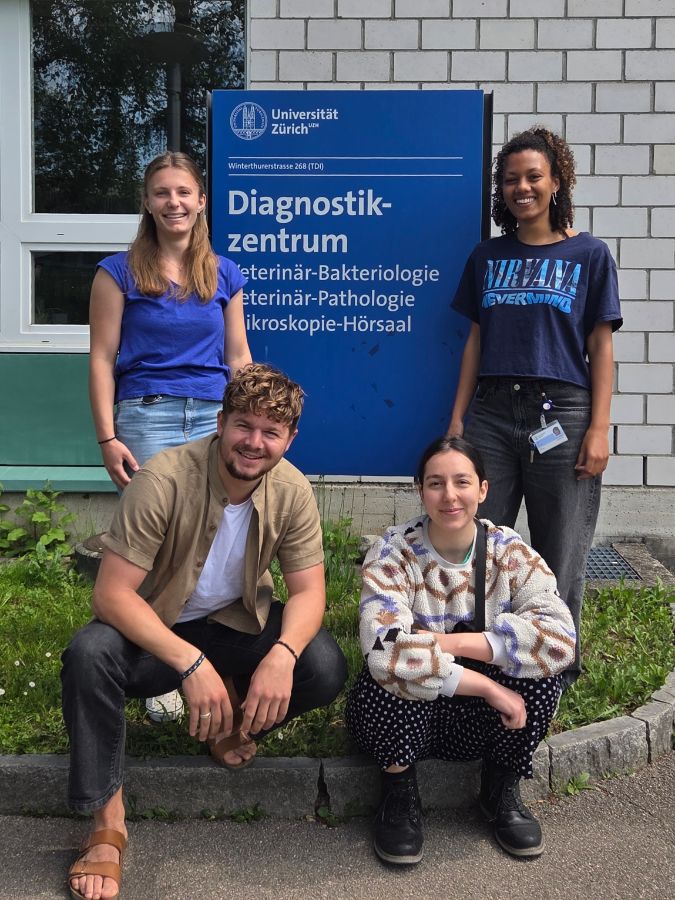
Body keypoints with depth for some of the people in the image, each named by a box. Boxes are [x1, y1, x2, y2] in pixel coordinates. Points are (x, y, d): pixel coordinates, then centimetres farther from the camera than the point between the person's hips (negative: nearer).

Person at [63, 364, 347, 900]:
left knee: (325, 668, -22)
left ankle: (233, 719, 11)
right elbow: (111, 594, -28)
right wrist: (191, 663, -40)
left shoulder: (293, 492, -14)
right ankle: (107, 823, -15)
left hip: (238, 623, 3)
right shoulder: (164, 480, -27)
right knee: (89, 655, -34)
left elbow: (308, 590, -10)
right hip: (153, 629, -3)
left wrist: (282, 655, -33)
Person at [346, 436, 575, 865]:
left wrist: (450, 642, -31)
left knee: (540, 666, -25)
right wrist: (489, 686, -33)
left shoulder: (509, 551, -10)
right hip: (402, 717, -2)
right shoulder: (394, 552, -17)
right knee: (395, 672, -33)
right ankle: (399, 792, -4)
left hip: (483, 720, 2)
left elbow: (560, 637, -27)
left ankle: (502, 788, 1)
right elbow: (386, 654, -34)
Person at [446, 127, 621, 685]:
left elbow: (601, 348, 1)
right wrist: (458, 417, 6)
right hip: (493, 413, 3)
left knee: (559, 552, 3)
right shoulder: (488, 257, 13)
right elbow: (476, 340, 13)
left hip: (562, 416, -3)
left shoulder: (588, 255, 4)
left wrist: (599, 429, -7)